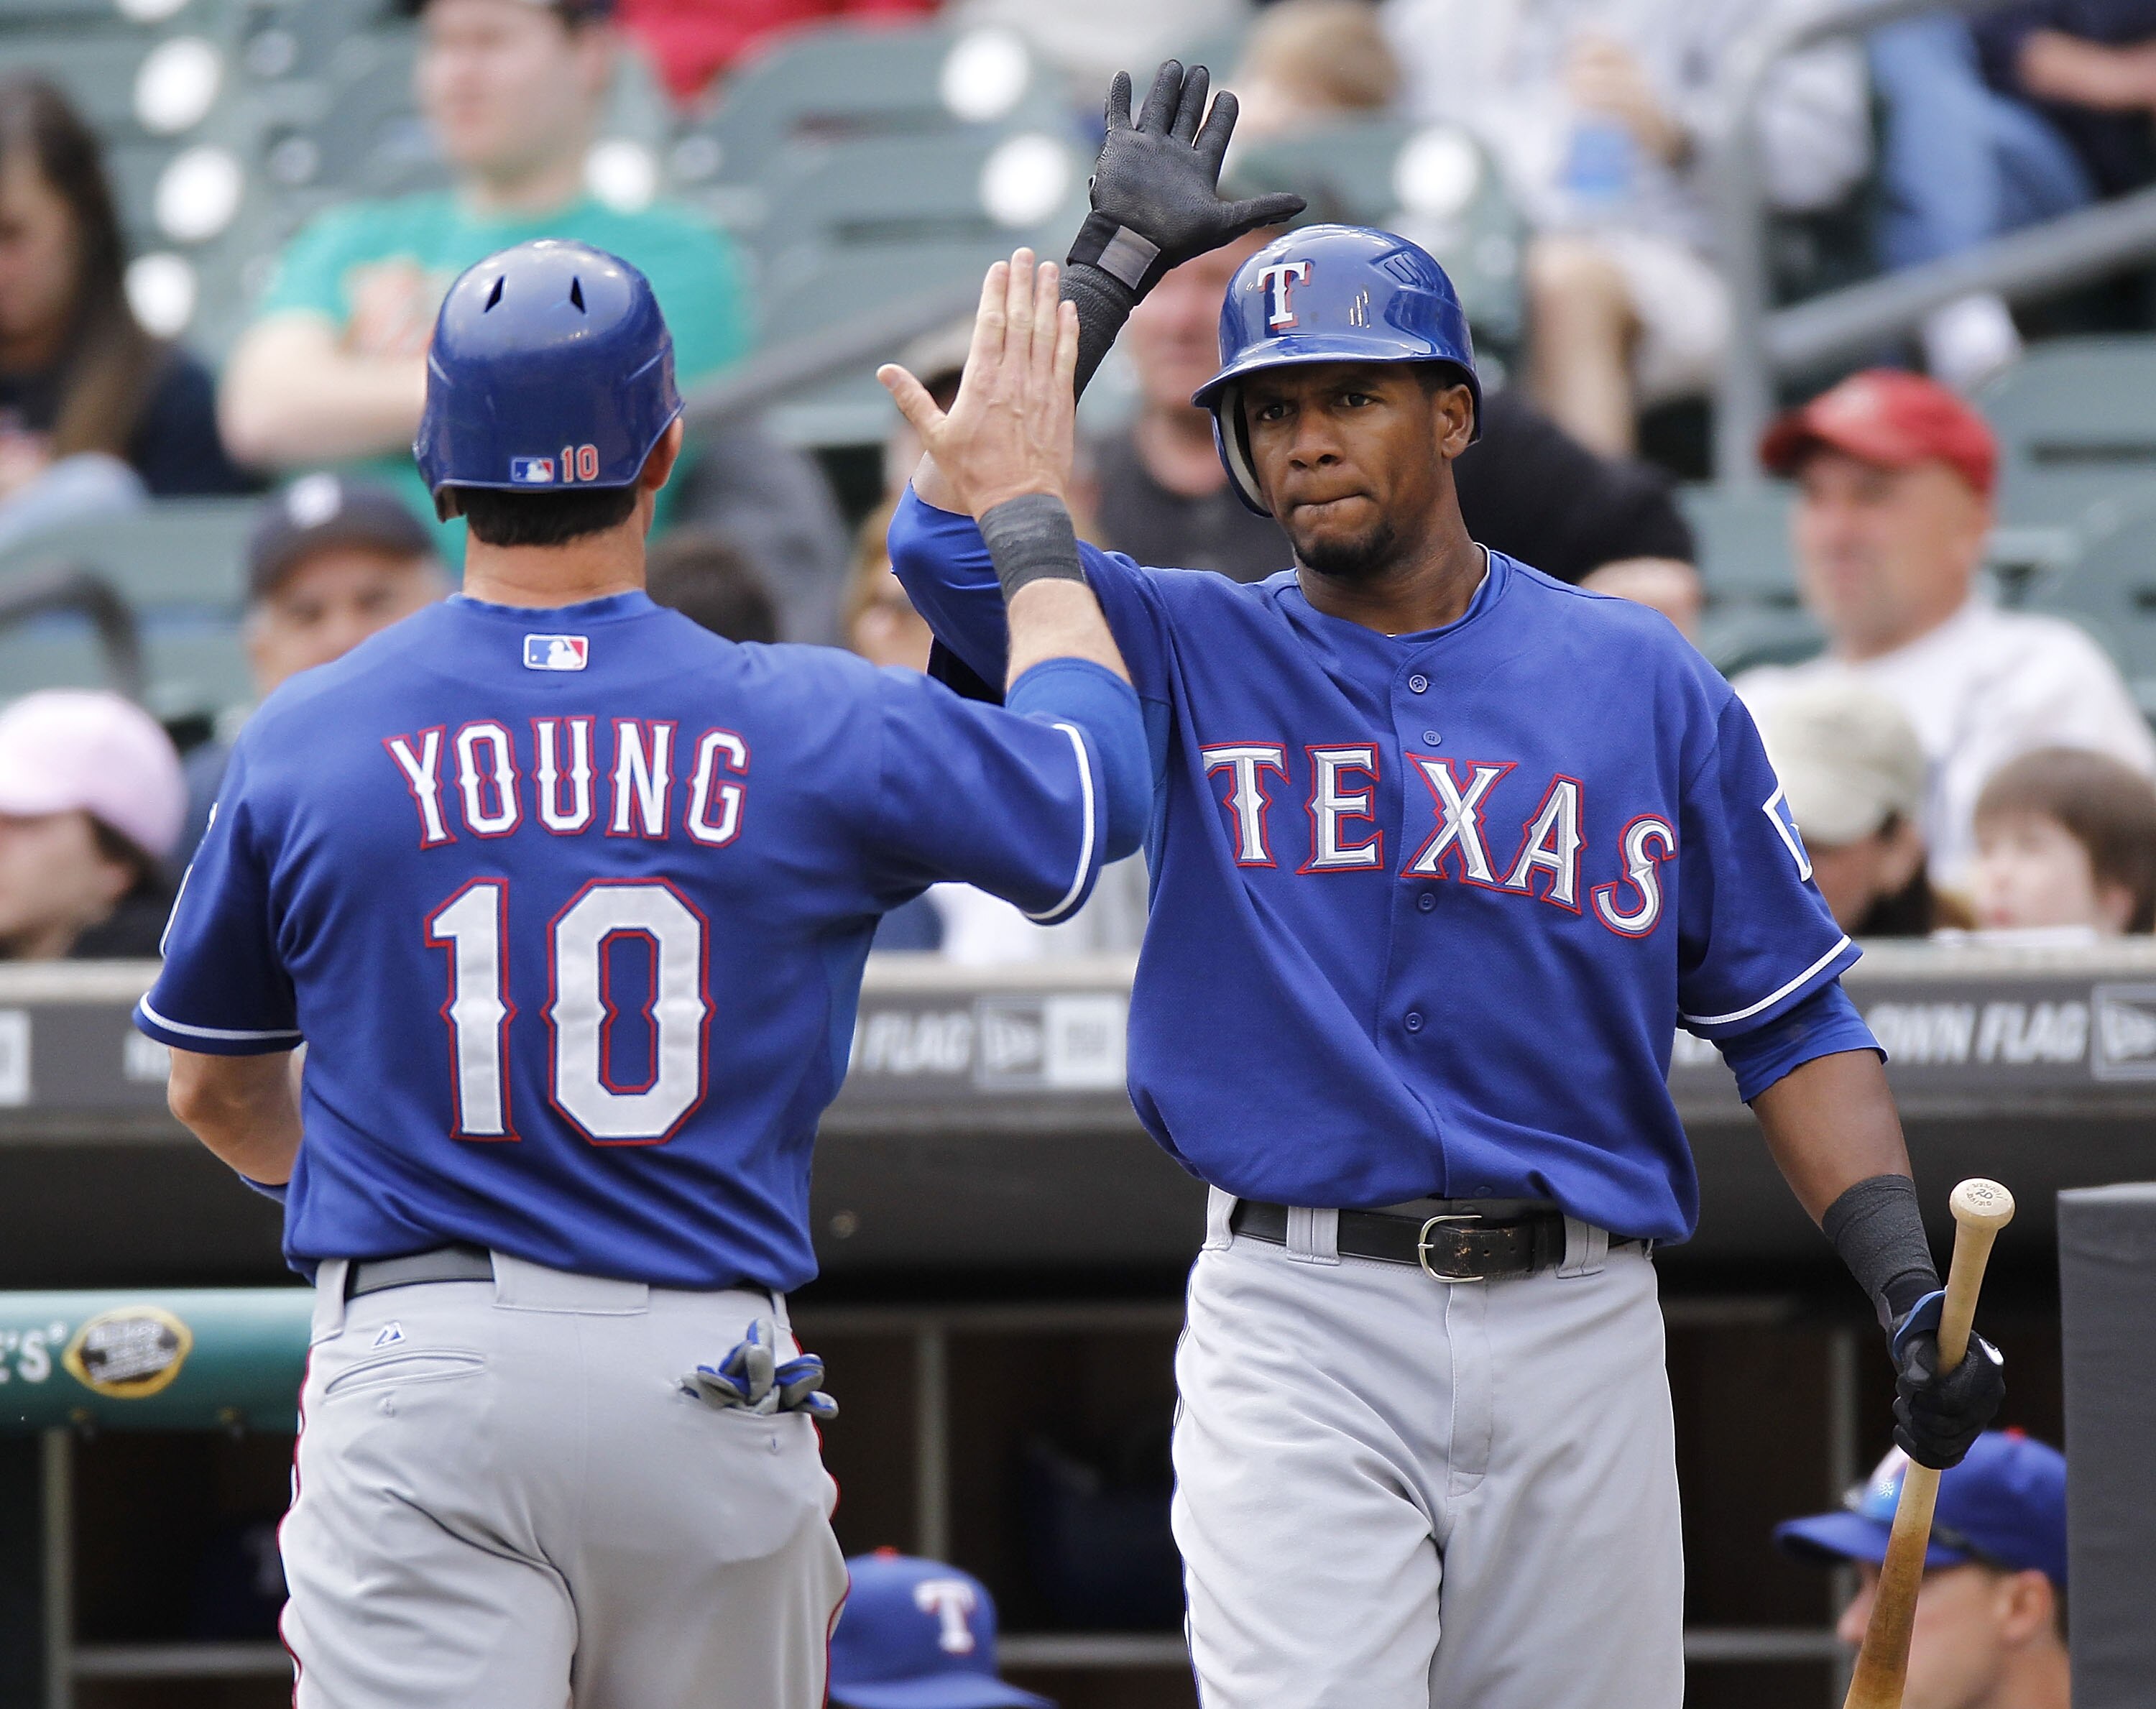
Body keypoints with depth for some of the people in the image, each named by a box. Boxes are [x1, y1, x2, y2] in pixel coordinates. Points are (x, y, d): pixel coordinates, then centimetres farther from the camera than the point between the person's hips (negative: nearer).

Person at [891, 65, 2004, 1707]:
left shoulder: (1645, 686, 9)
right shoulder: (1193, 657, 7)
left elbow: (1790, 1013, 10)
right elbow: (952, 538, -9)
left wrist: (1911, 1284, -3)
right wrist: (1116, 261, -3)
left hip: (1576, 1326, 2)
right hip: (1296, 1327, -2)